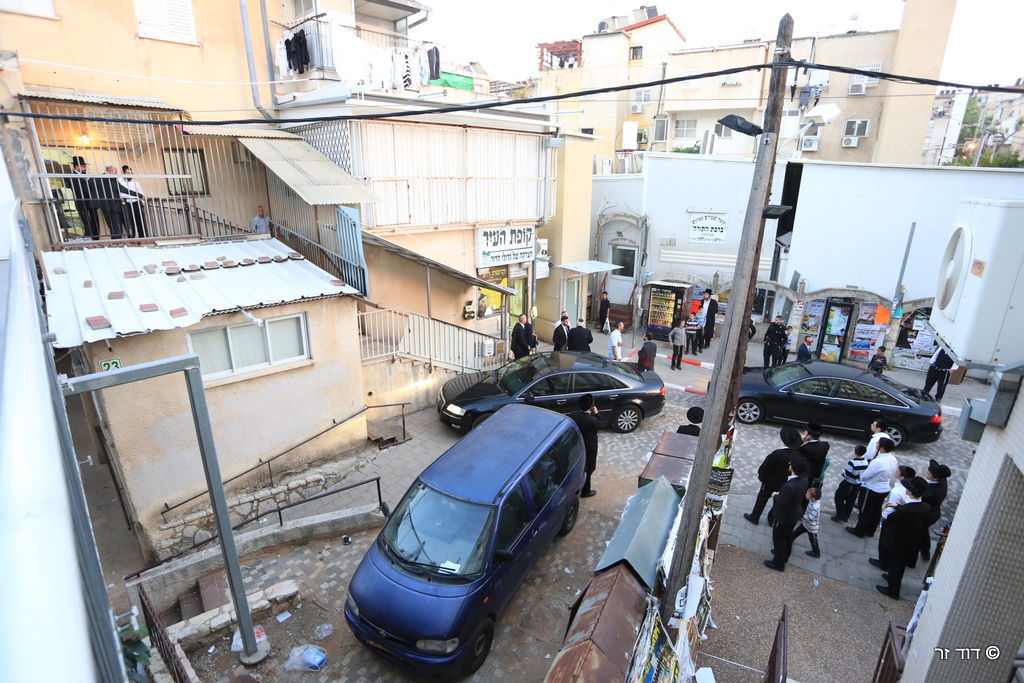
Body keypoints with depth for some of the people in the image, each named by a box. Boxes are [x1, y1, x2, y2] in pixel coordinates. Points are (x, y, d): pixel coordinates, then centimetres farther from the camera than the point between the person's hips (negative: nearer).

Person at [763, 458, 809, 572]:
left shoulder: (789, 486, -40)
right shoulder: (804, 480, -14)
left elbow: (780, 503, -30)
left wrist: (775, 496, -9)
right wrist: (780, 494, 2)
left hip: (784, 517, -8)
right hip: (794, 514, 8)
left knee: (779, 539, 14)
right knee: (788, 536, 29)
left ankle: (778, 563, 32)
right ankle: (784, 556, 52)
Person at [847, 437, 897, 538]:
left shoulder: (878, 462, -32)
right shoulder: (893, 459, -7)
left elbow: (864, 476, -23)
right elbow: (893, 474, 6)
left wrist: (861, 478, 0)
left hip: (873, 490, -7)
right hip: (886, 489, 7)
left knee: (865, 511, 10)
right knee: (877, 510, 22)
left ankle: (859, 531, 26)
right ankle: (870, 531, 39)